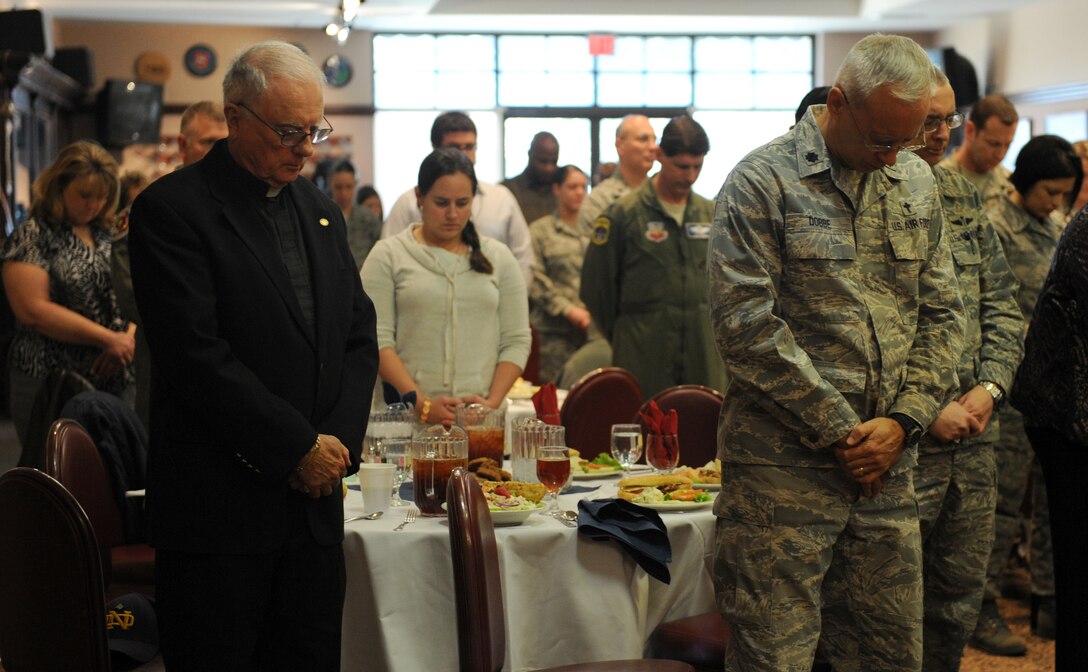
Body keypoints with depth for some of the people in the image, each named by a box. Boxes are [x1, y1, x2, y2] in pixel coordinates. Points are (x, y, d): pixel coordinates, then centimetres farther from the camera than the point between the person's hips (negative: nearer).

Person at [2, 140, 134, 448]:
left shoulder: (109, 236, 14)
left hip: (114, 381, 5)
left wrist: (127, 340, -8)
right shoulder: (32, 236, -3)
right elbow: (33, 309, -14)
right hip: (50, 385, -5)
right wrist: (108, 339, -14)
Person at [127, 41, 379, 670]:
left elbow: (360, 334, 15)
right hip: (219, 504, -6)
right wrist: (300, 446, -14)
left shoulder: (321, 210, 14)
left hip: (314, 499, 6)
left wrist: (339, 440, -1)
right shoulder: (171, 209, -8)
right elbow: (196, 353, -16)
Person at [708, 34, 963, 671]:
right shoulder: (762, 182, -6)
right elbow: (747, 324, -14)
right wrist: (840, 431, -12)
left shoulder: (917, 182, 12)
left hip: (887, 468, 6)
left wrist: (902, 422, -2)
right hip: (785, 467, -5)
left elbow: (942, 313, 13)